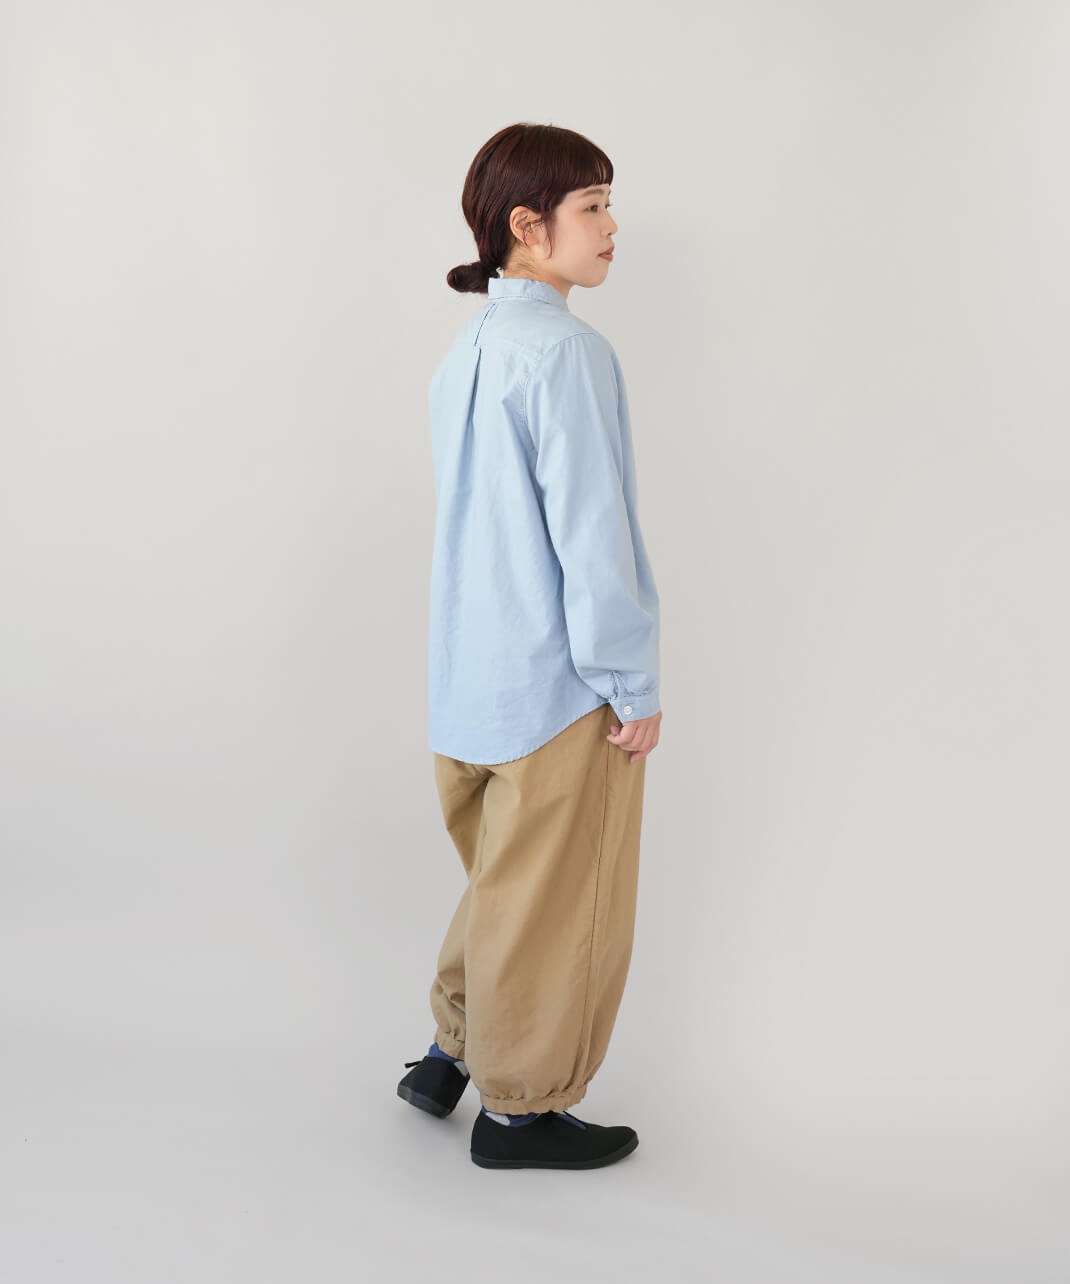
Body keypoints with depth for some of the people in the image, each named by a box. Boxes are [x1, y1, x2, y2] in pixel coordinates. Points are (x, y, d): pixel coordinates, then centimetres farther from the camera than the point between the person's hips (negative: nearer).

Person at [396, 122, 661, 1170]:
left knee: (506, 878, 24)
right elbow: (591, 535, -20)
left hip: (470, 676, 9)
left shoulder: (464, 355, 10)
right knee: (557, 899, 7)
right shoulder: (566, 351, -17)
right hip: (560, 682, -8)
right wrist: (634, 686, -13)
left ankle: (450, 1054, 35)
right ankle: (521, 1109, 22)